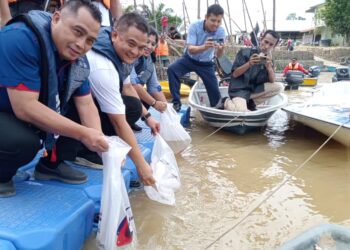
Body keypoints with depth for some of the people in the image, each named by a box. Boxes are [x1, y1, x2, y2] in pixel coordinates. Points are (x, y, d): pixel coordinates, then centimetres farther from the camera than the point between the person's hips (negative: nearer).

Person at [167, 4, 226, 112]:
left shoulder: (221, 31, -19)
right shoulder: (195, 26, -25)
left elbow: (218, 55, -23)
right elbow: (190, 49, -32)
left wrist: (221, 49, -47)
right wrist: (204, 47, -53)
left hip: (206, 64, 1)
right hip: (189, 59, -1)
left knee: (215, 91, -3)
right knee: (172, 69, -28)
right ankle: (176, 102, -18)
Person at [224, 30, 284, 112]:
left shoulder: (268, 59, 8)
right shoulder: (245, 52, -7)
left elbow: (272, 81, -2)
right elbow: (235, 74, -12)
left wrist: (269, 66, -20)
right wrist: (249, 64, -27)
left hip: (254, 89, 6)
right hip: (239, 89, -6)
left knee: (279, 87, -14)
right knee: (242, 112, -33)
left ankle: (250, 103, -8)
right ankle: (228, 102, 1)